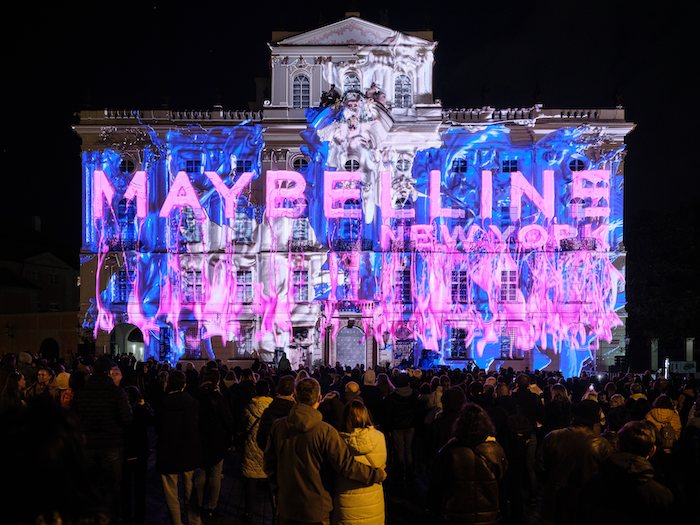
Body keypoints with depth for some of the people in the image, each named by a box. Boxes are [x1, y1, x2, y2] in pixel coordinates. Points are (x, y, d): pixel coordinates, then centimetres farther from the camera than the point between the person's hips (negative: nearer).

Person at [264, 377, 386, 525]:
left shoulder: (278, 426, -5)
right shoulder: (325, 432, -20)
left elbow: (269, 463, 4)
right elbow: (346, 465, -20)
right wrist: (377, 474, -5)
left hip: (286, 506, 4)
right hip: (316, 510, -4)